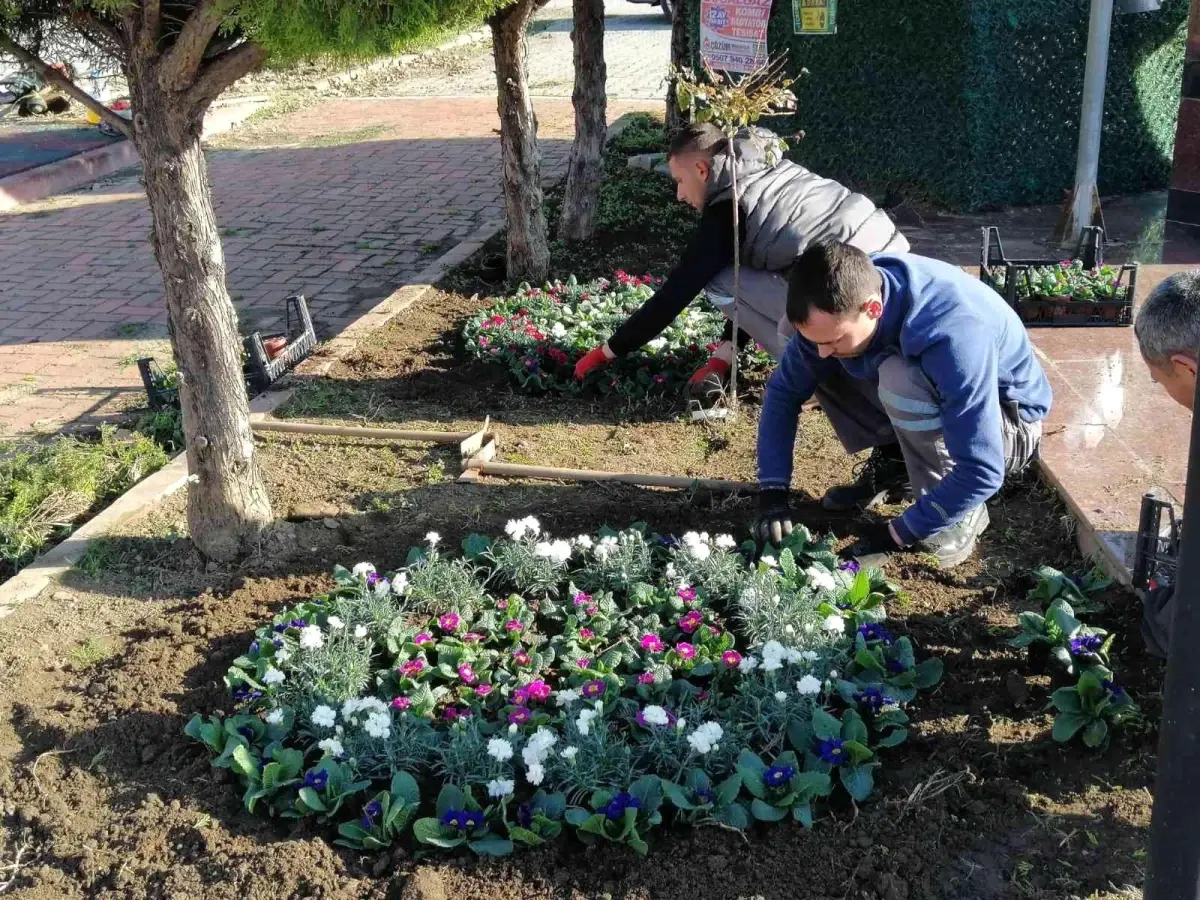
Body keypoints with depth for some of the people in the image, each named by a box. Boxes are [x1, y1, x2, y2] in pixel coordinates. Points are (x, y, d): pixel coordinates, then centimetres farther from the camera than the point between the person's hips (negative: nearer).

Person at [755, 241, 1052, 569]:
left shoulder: (951, 335, -39)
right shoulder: (838, 305, -20)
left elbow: (981, 472, -38)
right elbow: (784, 390, -9)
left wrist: (897, 535, -30)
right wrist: (772, 494, -17)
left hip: (1009, 424, -6)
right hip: (936, 407, 6)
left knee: (899, 379, -35)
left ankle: (960, 512, -14)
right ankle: (894, 464, 5)